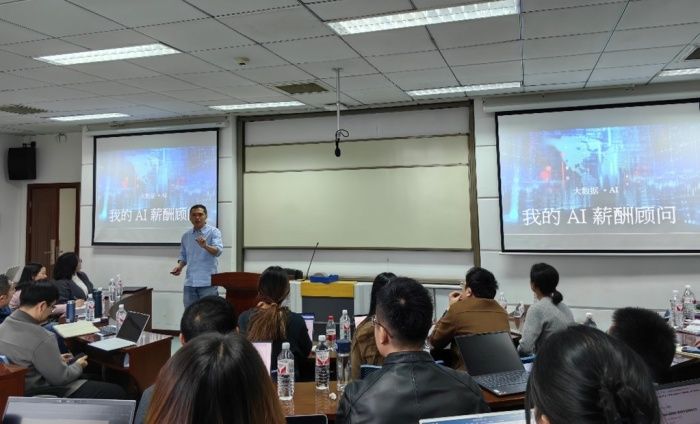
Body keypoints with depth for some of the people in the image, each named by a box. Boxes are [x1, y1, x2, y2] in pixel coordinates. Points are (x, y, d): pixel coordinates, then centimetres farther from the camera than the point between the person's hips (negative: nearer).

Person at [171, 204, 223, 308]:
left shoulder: (214, 232, -4)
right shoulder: (186, 236, 12)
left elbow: (218, 251, -20)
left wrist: (205, 246, -39)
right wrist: (179, 266, 2)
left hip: (208, 282, -5)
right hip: (190, 282, 5)